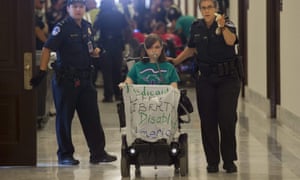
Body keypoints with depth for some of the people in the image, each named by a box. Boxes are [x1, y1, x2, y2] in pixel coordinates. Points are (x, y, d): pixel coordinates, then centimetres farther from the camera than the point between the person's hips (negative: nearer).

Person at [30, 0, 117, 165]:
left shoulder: (87, 26, 11)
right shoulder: (62, 27, -10)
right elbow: (47, 48, -15)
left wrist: (96, 51, 1)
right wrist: (42, 71, -23)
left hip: (85, 78, 6)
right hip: (65, 79, -6)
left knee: (92, 116, 5)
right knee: (64, 117, 2)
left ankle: (98, 152, 10)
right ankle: (65, 155, 11)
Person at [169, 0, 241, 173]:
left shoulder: (227, 24, -10)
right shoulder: (196, 27, 5)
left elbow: (231, 41, -32)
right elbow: (191, 48, 22)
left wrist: (223, 27, -50)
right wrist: (176, 61, 13)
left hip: (227, 77, -4)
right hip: (206, 79, 4)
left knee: (227, 119, -5)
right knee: (208, 120, 3)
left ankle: (229, 161, 5)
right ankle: (212, 161, 11)